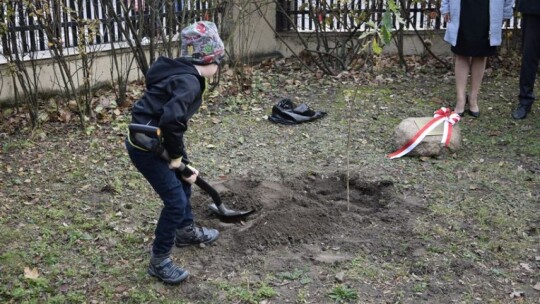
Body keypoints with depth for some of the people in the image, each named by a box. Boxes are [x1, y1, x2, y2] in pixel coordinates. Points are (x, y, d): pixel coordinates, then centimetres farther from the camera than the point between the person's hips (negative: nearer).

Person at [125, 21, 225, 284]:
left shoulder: (186, 75, 10)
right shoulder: (189, 81, -21)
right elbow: (171, 120, -35)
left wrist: (182, 162, 11)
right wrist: (176, 155, -18)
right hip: (145, 146, -10)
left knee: (183, 181, 26)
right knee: (175, 202, -4)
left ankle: (186, 231, 48)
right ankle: (159, 262, 11)